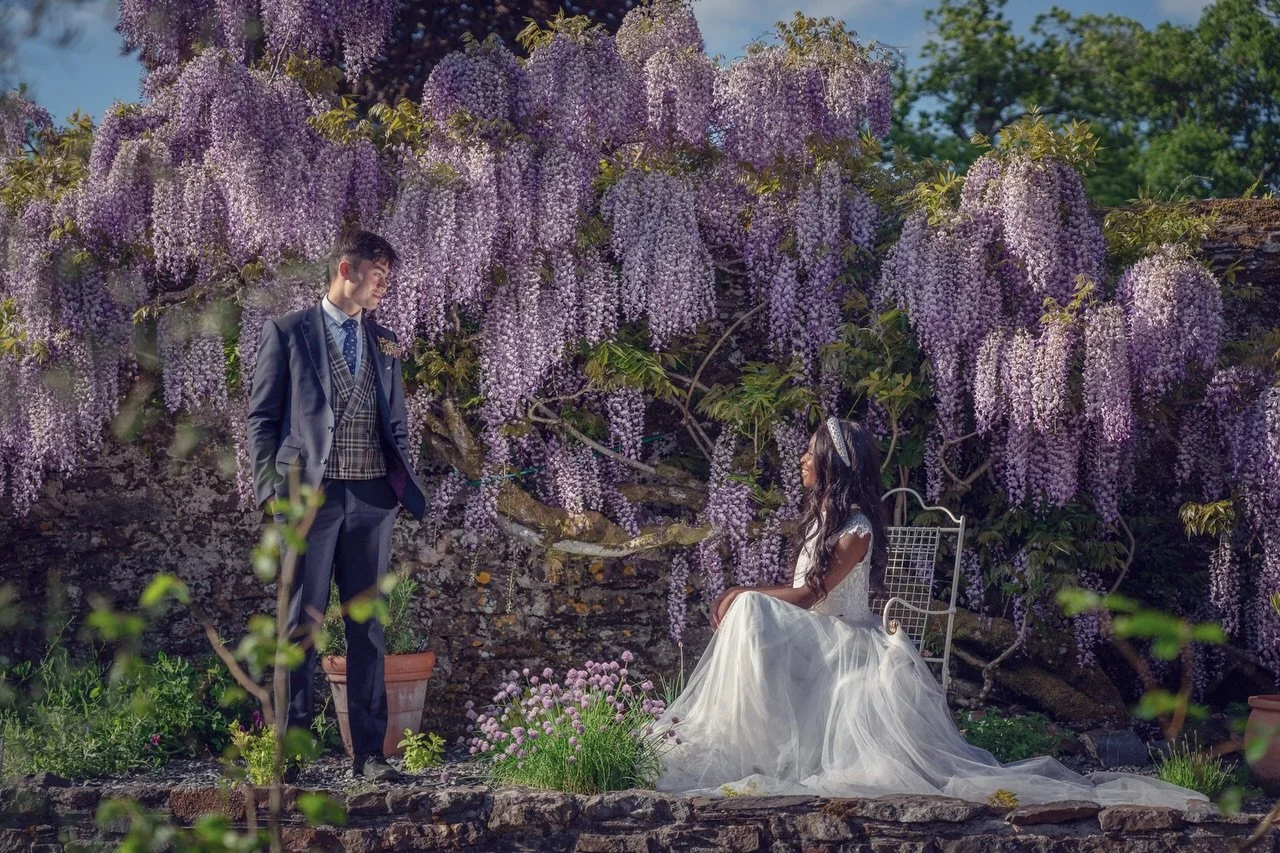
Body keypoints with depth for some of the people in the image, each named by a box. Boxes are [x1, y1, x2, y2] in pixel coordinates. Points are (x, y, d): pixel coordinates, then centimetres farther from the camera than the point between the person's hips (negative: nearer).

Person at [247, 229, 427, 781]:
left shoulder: (384, 342, 16)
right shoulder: (288, 333, 2)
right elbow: (262, 417, 2)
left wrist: (408, 486, 8)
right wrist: (271, 488, -6)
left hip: (371, 498, 4)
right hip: (310, 493, -4)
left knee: (368, 628, 5)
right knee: (302, 623, 0)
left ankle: (368, 750, 8)